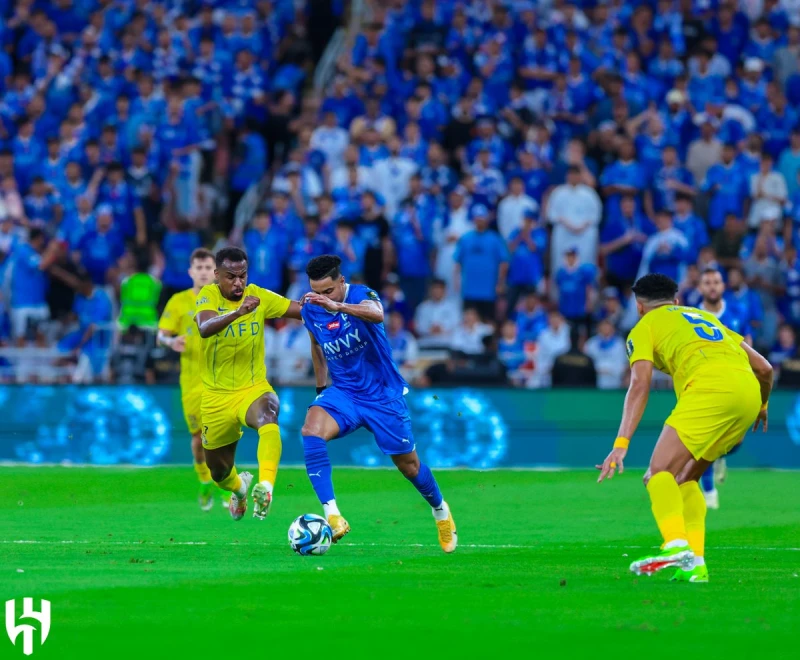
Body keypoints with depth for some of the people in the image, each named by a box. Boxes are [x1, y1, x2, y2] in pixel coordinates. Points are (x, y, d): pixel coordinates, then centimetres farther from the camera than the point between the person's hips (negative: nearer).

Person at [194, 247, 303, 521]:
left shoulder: (259, 296, -4)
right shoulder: (208, 296, -11)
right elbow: (204, 328, -33)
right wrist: (238, 312, -49)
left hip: (253, 388, -1)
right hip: (216, 395, 1)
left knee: (268, 415, -38)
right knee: (219, 471, 15)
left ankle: (265, 486, -53)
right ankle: (239, 487, 52)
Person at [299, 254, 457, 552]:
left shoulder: (361, 295, -19)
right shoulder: (310, 310, -4)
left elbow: (377, 315, -45)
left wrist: (338, 307, -61)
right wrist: (321, 388, 18)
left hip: (382, 394, -3)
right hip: (343, 392, 3)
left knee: (408, 464, 8)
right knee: (311, 431, -28)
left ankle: (440, 511, 40)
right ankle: (332, 515, -34)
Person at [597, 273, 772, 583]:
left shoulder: (645, 327, 16)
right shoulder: (704, 316, 35)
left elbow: (639, 386, -1)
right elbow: (764, 367, 31)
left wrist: (621, 445, -9)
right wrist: (762, 406, 51)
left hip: (710, 388, -7)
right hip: (749, 392, 7)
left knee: (660, 469, -10)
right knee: (684, 478, 18)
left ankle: (677, 548, -34)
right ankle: (694, 564, 7)